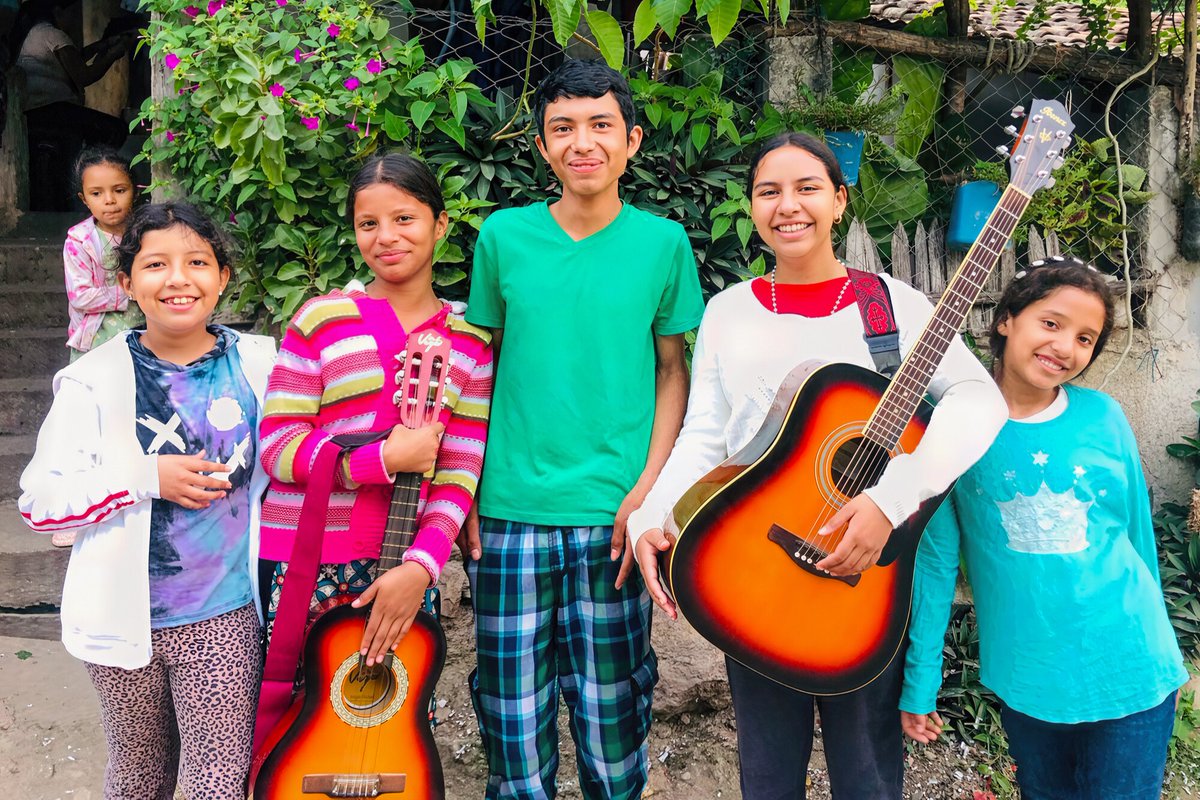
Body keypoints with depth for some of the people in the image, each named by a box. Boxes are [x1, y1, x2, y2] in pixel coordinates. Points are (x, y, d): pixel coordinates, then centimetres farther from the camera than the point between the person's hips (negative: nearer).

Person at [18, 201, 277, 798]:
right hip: (126, 621, 0)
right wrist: (147, 477, -18)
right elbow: (37, 501, -8)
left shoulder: (259, 364, -2)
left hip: (225, 619, 0)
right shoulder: (95, 380, -7)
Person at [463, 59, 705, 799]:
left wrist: (650, 483, -4)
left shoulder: (663, 242, 1)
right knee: (512, 718, 9)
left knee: (610, 716, 10)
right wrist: (464, 489, 3)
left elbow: (674, 368, 7)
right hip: (510, 512, 1)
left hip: (613, 516, 0)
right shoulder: (503, 236, 2)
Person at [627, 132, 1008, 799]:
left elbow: (978, 399, -15)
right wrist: (651, 520, -12)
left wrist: (891, 499, -28)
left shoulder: (890, 301, -2)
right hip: (752, 572, 2)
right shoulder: (728, 311, 7)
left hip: (866, 575, -2)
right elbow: (704, 437, 4)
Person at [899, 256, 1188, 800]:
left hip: (1129, 676, 1)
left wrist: (1159, 656, 16)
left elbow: (1138, 535, 7)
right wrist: (919, 685, -5)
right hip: (1025, 679, -1)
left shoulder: (1103, 417, -5)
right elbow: (935, 557, -7)